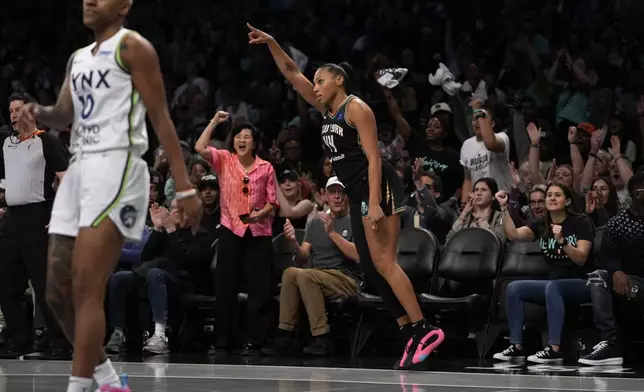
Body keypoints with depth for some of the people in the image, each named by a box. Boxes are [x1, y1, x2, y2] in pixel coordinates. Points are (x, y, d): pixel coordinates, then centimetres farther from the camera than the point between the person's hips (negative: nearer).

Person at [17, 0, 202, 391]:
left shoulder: (132, 47, -3)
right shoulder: (79, 58, 20)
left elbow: (161, 118, -7)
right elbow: (65, 116, 23)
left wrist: (185, 186, -14)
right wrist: (39, 113, -1)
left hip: (115, 168, -9)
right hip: (79, 170, 9)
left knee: (86, 289, -17)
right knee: (59, 292, 7)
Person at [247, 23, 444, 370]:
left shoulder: (356, 108, -8)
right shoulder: (327, 108, 15)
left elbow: (373, 157, -16)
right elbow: (292, 74, 17)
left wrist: (374, 203, -24)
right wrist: (271, 43, 5)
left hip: (378, 189, -9)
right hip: (358, 196, 9)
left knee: (382, 263, -17)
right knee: (370, 269, 3)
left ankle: (424, 330, -20)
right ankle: (412, 334, 1)